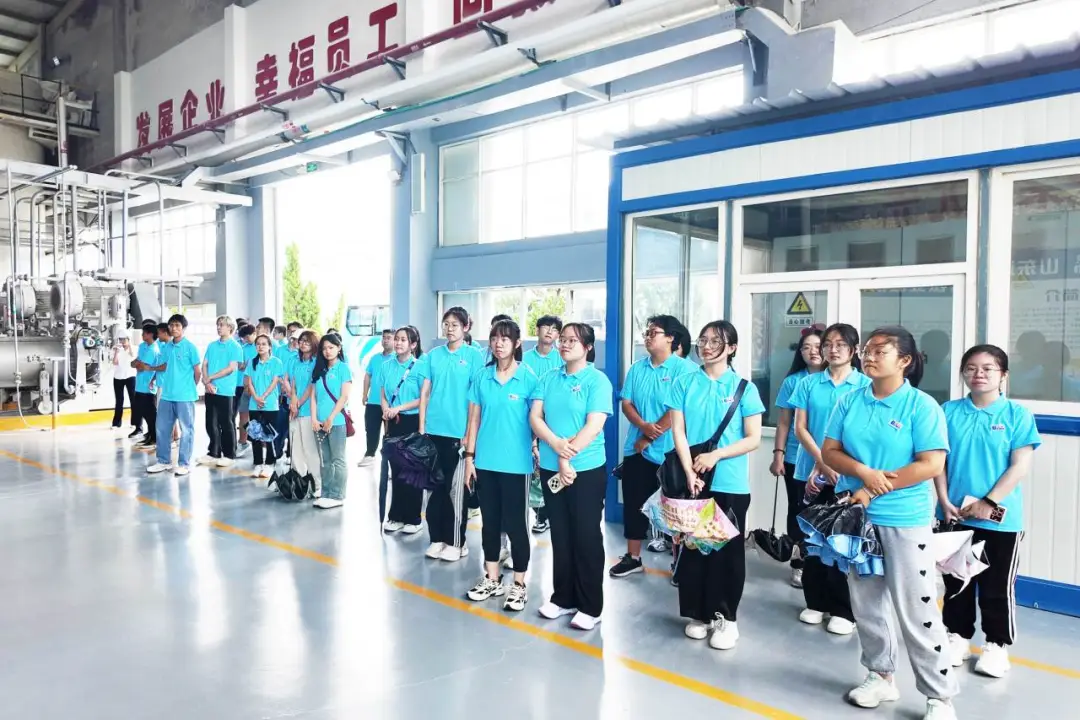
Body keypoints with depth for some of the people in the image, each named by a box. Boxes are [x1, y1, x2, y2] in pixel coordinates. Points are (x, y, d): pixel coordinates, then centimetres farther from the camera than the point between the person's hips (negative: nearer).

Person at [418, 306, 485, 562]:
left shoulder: (474, 356, -3)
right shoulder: (433, 355, 7)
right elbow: (425, 392, 8)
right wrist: (421, 427, 3)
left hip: (459, 432, -3)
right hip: (434, 430, 3)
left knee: (456, 488, 6)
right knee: (436, 485, 11)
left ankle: (456, 541, 17)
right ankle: (437, 538, 22)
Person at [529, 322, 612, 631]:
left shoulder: (598, 380, -7)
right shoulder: (548, 379, 8)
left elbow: (594, 426, -15)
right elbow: (535, 417, -1)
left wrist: (568, 457, -18)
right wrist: (557, 445, -17)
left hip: (587, 469, -5)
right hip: (550, 468, 5)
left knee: (586, 537, 4)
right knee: (560, 536, 14)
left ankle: (590, 606, 15)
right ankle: (563, 597, 28)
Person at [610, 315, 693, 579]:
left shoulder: (683, 369, -10)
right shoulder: (637, 368, 7)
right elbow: (626, 403, 5)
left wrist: (649, 437, -13)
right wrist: (644, 426, -15)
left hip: (669, 452, -5)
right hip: (636, 449, 6)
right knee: (633, 504, 11)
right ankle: (633, 558, 25)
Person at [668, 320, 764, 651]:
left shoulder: (744, 387, 0)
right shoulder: (684, 383, 3)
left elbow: (753, 439, -3)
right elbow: (678, 432, -1)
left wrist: (715, 455, -15)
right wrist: (689, 472, -13)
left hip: (731, 484, -1)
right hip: (692, 481, 1)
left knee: (728, 550, 7)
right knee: (692, 546, 8)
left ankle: (727, 617, 21)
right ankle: (698, 613, 23)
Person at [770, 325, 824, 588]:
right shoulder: (792, 382, 4)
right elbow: (784, 422, 5)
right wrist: (778, 454, -1)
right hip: (796, 459, 1)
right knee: (797, 509, 8)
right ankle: (799, 564, 18)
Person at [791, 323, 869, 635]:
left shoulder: (865, 385, -3)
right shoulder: (809, 383, 4)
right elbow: (800, 428, 1)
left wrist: (825, 467, -12)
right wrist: (822, 463, -11)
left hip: (847, 476, -3)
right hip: (811, 473, 3)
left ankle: (844, 610, 15)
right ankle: (816, 602, 23)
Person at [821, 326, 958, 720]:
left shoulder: (922, 406, -9)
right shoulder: (849, 401, 4)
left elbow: (932, 465, -15)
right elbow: (829, 451, 3)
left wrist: (873, 490, -17)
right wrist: (864, 473, -16)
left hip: (905, 521, -5)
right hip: (855, 517, 5)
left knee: (917, 612, 1)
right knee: (866, 605, 15)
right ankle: (880, 676, 32)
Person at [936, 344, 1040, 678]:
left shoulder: (1017, 415, -7)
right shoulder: (949, 411, 1)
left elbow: (1021, 465, -11)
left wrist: (989, 503, -16)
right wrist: (944, 502, -7)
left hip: (1000, 519, -3)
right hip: (954, 515, 3)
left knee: (997, 587, 10)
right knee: (955, 581, 15)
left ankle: (997, 645, 27)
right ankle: (957, 636, 31)